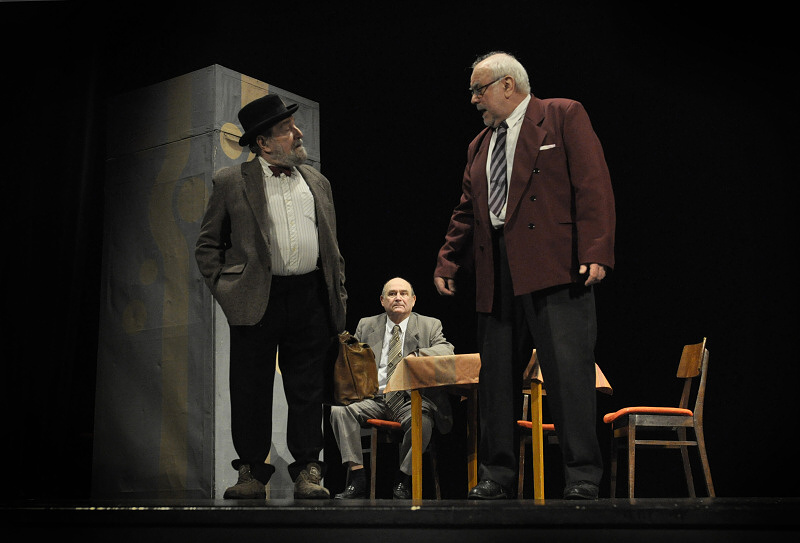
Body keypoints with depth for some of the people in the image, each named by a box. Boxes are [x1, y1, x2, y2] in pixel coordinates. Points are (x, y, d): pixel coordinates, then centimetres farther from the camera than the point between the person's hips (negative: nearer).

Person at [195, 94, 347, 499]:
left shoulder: (317, 182, 17)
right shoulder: (231, 182, 5)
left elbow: (332, 245, 20)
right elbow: (207, 244, 8)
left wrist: (339, 294, 11)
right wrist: (224, 287, -3)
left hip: (311, 298, 3)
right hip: (256, 301, -2)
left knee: (308, 390, 4)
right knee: (251, 390, 2)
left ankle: (308, 471, 11)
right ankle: (252, 472, 13)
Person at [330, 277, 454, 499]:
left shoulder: (430, 325, 13)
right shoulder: (366, 325, 19)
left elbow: (447, 351, -5)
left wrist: (418, 355, -24)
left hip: (411, 399, -2)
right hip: (373, 397, 2)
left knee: (422, 422, -36)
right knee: (339, 410, -26)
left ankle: (402, 481, -15)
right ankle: (357, 479, -23)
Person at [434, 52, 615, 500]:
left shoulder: (564, 115, 5)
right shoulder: (480, 145, 24)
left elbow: (594, 186, -5)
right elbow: (466, 212, 27)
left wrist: (595, 252, -15)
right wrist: (447, 263, 16)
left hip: (555, 269, -6)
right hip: (497, 275, 7)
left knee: (570, 371, -8)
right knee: (497, 376, 6)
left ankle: (583, 476, -1)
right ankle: (498, 475, 15)